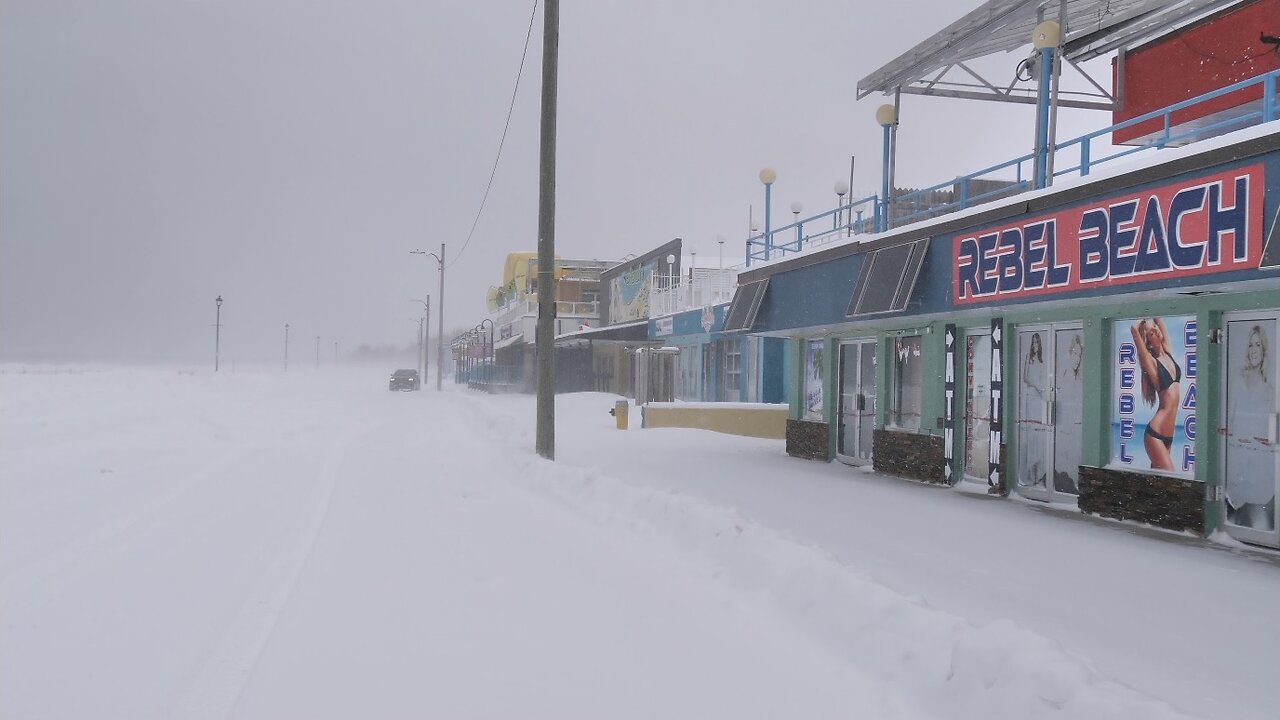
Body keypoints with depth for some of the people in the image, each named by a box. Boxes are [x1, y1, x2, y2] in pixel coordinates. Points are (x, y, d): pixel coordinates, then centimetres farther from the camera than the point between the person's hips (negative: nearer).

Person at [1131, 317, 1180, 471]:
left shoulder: (1168, 352, 10)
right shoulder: (1151, 362, -7)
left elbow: (1159, 319, 15)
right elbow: (1134, 329, -19)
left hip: (1168, 435, 7)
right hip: (1155, 434, -7)